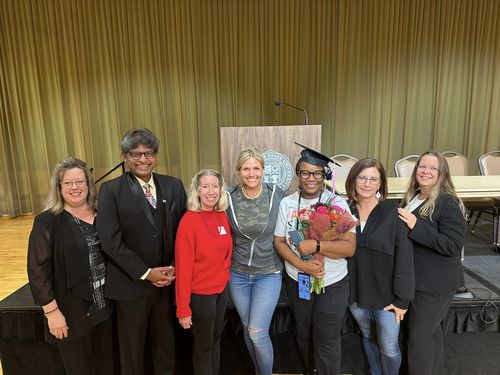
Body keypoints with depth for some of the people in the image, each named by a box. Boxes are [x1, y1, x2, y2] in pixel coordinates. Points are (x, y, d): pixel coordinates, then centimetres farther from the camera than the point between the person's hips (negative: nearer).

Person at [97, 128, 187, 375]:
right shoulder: (111, 190, -10)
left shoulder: (173, 186, 0)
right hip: (131, 283, -2)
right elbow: (110, 241, -15)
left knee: (165, 338, 21)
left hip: (167, 280, 3)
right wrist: (146, 273, -15)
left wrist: (174, 268, -7)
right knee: (132, 345, 18)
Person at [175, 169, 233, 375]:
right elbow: (183, 266, -18)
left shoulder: (223, 216, -2)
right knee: (203, 346, 15)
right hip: (200, 293, -6)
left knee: (216, 340, 24)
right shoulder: (189, 220, -20)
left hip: (221, 289, 6)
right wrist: (183, 307, -16)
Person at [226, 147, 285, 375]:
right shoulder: (229, 198, -9)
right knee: (247, 329, 18)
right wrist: (227, 261, 5)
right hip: (237, 273, 2)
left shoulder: (277, 195, -12)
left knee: (258, 332, -4)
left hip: (268, 273, -2)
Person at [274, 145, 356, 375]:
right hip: (296, 282, 3)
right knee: (302, 335, 24)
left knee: (327, 342, 11)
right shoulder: (287, 203, -5)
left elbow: (349, 247, -16)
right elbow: (279, 242, -4)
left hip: (332, 285, -3)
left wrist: (316, 246, -28)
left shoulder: (337, 203, -13)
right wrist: (302, 265, -18)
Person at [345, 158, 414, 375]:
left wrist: (402, 298, -12)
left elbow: (404, 258, -13)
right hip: (356, 294, 3)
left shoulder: (393, 213, -14)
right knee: (368, 338, 23)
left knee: (389, 348, 11)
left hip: (386, 296, -3)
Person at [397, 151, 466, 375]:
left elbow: (454, 246, -23)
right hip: (415, 279, 8)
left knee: (419, 338, 2)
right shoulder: (411, 198, 6)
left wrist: (416, 226, -28)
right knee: (431, 332, 24)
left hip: (435, 283, -8)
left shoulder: (448, 202, -17)